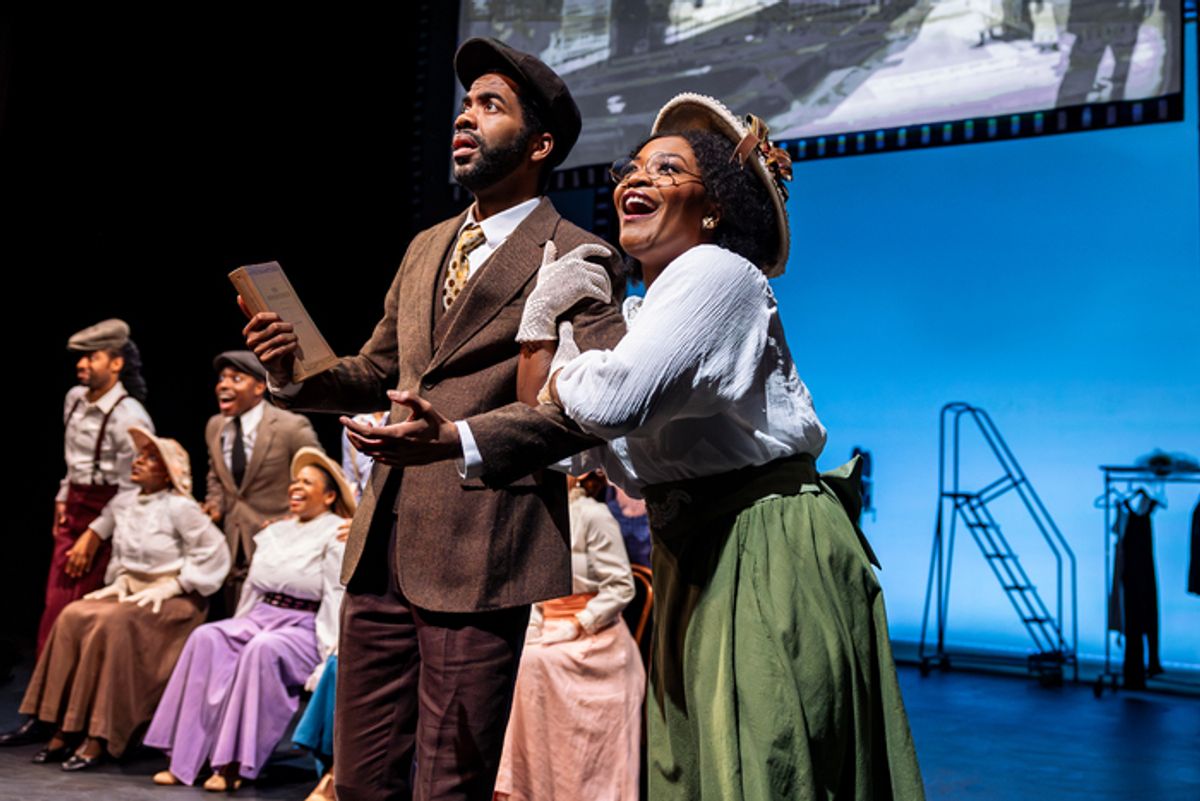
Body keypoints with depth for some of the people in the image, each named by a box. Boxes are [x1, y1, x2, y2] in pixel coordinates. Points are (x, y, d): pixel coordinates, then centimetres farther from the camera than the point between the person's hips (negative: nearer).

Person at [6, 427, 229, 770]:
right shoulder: (122, 505, 10)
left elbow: (214, 554, -15)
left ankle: (100, 737, -26)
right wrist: (122, 581, 1)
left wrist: (170, 587, -16)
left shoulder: (179, 507, -12)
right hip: (134, 593, 7)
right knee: (73, 617, -18)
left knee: (113, 623, -32)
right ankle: (66, 729, -16)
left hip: (174, 601, -7)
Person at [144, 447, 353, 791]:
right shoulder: (275, 532, 17)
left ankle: (235, 764, -29)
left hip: (304, 630, -6)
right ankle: (185, 757, -20)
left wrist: (328, 659, -21)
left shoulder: (337, 536, -5)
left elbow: (337, 600, -13)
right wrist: (237, 631, 10)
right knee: (207, 638, -19)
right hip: (261, 618, 7)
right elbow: (252, 588, 20)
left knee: (263, 649, -35)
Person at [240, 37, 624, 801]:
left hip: (482, 554, -7)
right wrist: (296, 372, 4)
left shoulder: (573, 259, -6)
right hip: (384, 545, 7)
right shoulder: (426, 248, 18)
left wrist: (458, 439, -28)